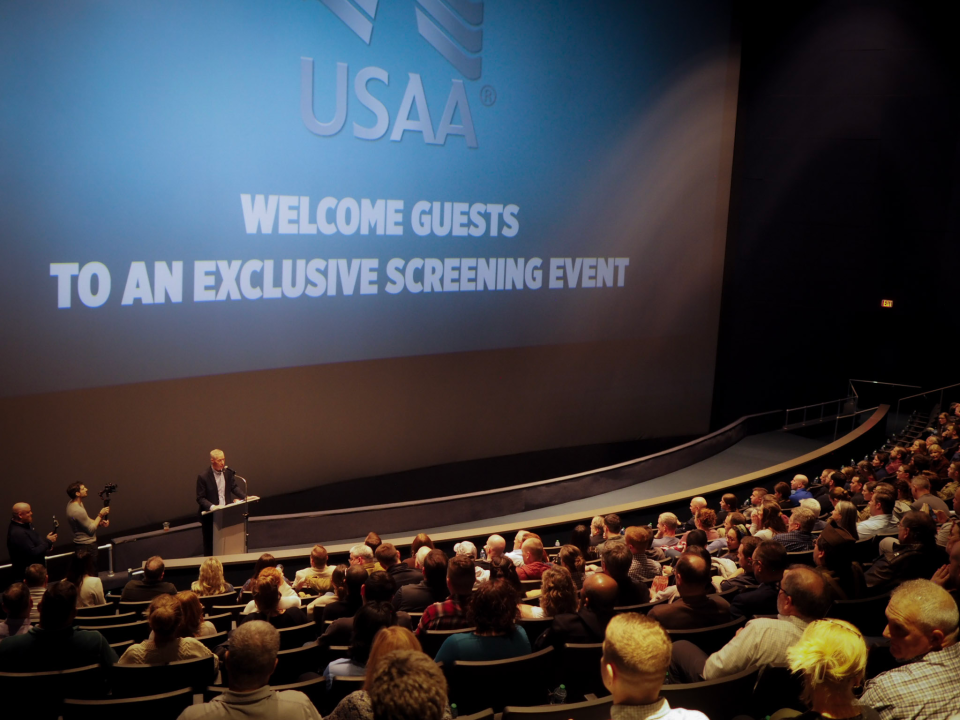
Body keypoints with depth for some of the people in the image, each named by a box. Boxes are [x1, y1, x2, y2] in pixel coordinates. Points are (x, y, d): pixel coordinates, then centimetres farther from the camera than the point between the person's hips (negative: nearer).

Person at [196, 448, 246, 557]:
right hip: (210, 516, -4)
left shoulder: (228, 472, 1)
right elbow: (200, 498, -11)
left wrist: (245, 497, -1)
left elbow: (234, 487, 13)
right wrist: (212, 507, -27)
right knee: (210, 547, 4)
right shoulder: (203, 477, -13)